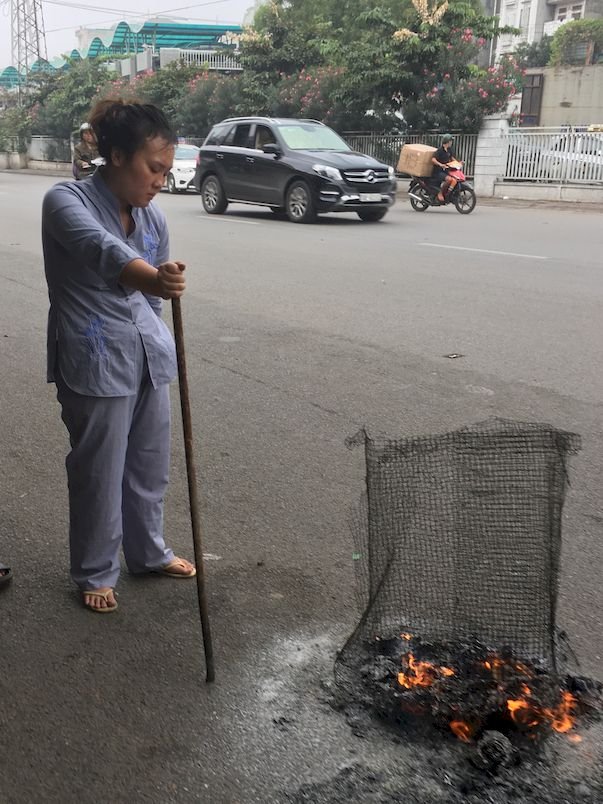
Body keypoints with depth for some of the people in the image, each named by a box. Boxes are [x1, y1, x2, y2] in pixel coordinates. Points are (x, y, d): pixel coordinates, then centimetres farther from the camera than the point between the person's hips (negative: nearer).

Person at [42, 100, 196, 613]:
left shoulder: (154, 219, 5)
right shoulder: (66, 201, -14)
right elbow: (99, 248, -37)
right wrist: (150, 277, -55)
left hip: (149, 360, 6)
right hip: (96, 363, -6)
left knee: (150, 465, 17)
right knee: (99, 473, 5)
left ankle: (148, 552, 39)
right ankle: (96, 573, 26)